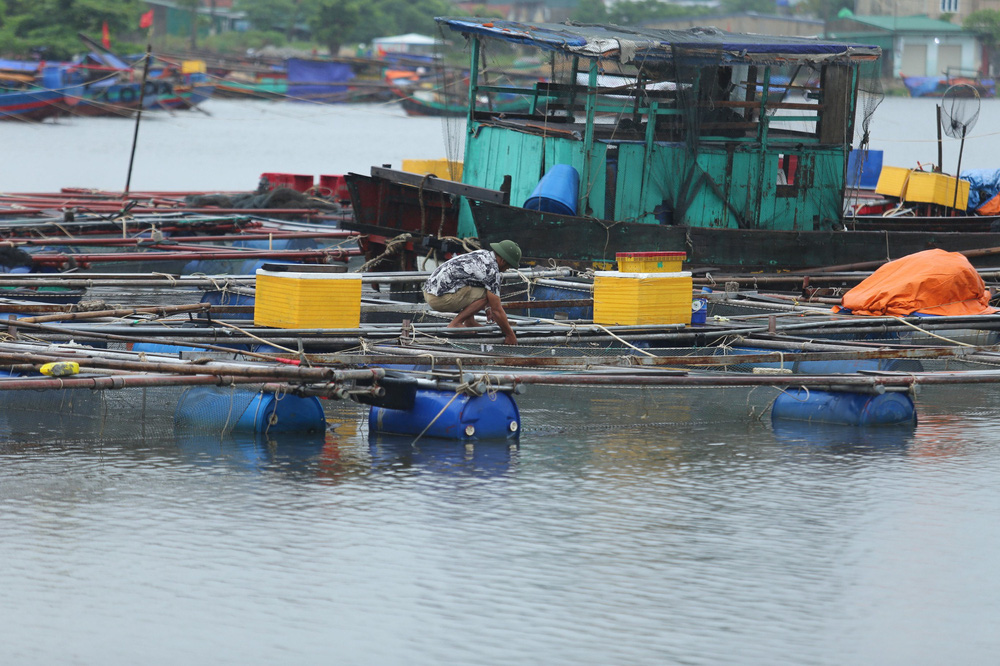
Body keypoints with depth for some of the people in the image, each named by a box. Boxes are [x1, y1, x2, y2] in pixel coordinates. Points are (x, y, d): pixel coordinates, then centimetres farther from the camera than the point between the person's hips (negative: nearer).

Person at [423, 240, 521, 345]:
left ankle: (469, 322, 17)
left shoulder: (483, 254, 15)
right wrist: (510, 335, 0)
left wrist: (488, 308, 42)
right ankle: (455, 324, -9)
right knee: (487, 294, -11)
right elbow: (497, 310, -11)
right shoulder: (492, 271, -12)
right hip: (439, 299, -10)